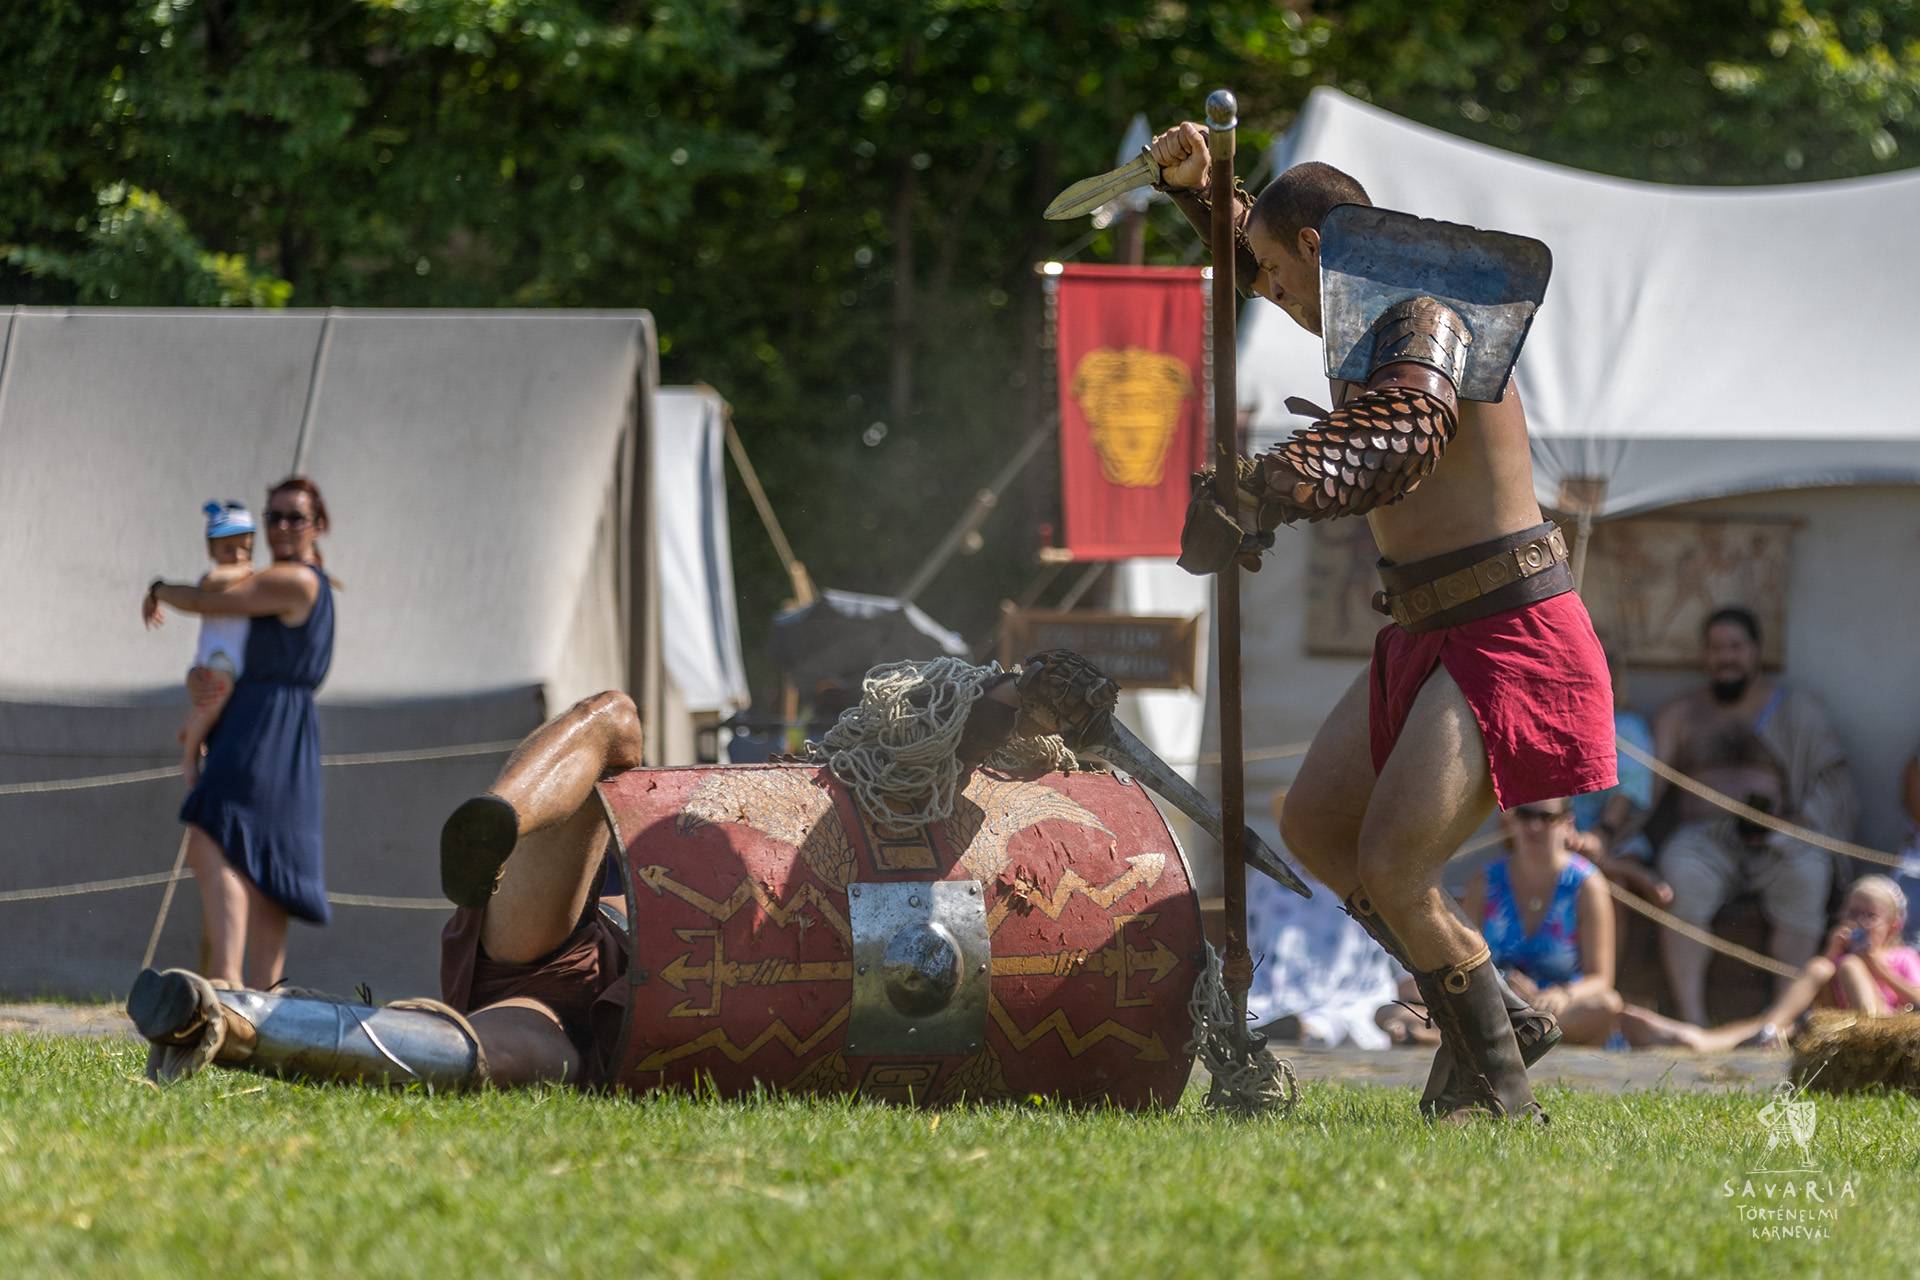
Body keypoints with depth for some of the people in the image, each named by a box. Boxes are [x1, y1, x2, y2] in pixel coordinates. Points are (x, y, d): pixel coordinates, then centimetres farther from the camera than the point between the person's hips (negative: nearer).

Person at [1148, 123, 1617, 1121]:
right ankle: (1493, 1020, 19)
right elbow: (1250, 255, 29)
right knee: (1313, 828, 15)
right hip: (1427, 635, 11)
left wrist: (1259, 497, -52)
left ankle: (1500, 1089, -5)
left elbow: (1394, 441, -39)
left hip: (1506, 639, -11)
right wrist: (1194, 186, 8)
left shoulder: (1430, 325, -18)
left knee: (1390, 869, -18)